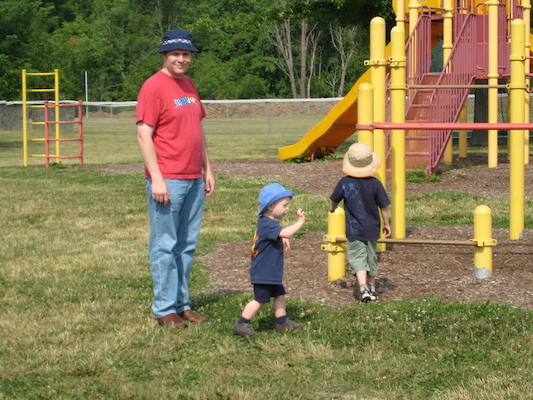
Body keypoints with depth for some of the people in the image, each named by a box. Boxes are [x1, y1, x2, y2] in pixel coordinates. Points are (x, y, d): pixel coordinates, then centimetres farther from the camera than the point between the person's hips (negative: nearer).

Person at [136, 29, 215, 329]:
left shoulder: (189, 85, 15)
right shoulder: (153, 87, -9)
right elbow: (144, 135, -13)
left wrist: (207, 170, 18)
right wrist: (156, 179, -18)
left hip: (194, 180, 8)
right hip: (167, 180, -8)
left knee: (187, 245, 12)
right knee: (165, 246, -2)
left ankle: (183, 304, 19)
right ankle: (165, 309, 4)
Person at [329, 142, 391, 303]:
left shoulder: (344, 182, -11)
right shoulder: (375, 183, -12)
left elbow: (335, 200, 6)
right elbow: (383, 206, -5)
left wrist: (333, 209, 29)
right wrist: (386, 224, 11)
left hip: (354, 230, -1)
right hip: (372, 229, 1)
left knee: (358, 258, 0)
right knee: (371, 258, 16)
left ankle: (364, 288, -19)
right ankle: (372, 290, 28)